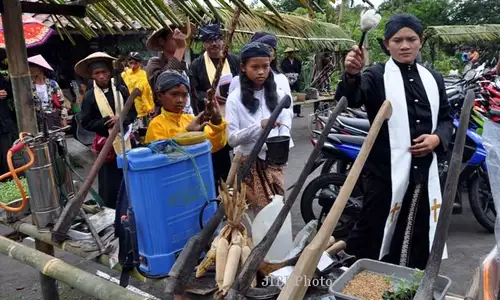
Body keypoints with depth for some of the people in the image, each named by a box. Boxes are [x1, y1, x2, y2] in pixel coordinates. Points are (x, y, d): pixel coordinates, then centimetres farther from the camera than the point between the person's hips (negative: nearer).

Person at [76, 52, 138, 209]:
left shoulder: (122, 90, 0)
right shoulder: (89, 96, -4)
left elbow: (133, 113, 4)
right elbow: (86, 124, -5)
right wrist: (107, 121, -19)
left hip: (125, 140, 2)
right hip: (106, 143, -2)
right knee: (109, 184, 4)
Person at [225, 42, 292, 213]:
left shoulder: (278, 95, 5)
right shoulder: (235, 99, -7)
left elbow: (286, 125, 6)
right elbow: (232, 139, -11)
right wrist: (259, 126, -24)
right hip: (250, 162, -4)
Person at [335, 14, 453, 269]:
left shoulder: (433, 78, 13)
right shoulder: (376, 76, -4)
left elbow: (446, 118, 17)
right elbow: (349, 100, -23)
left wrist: (437, 138, -5)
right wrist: (352, 76, -44)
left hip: (424, 172, 6)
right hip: (385, 171, -5)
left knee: (418, 240, 17)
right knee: (371, 234, 1)